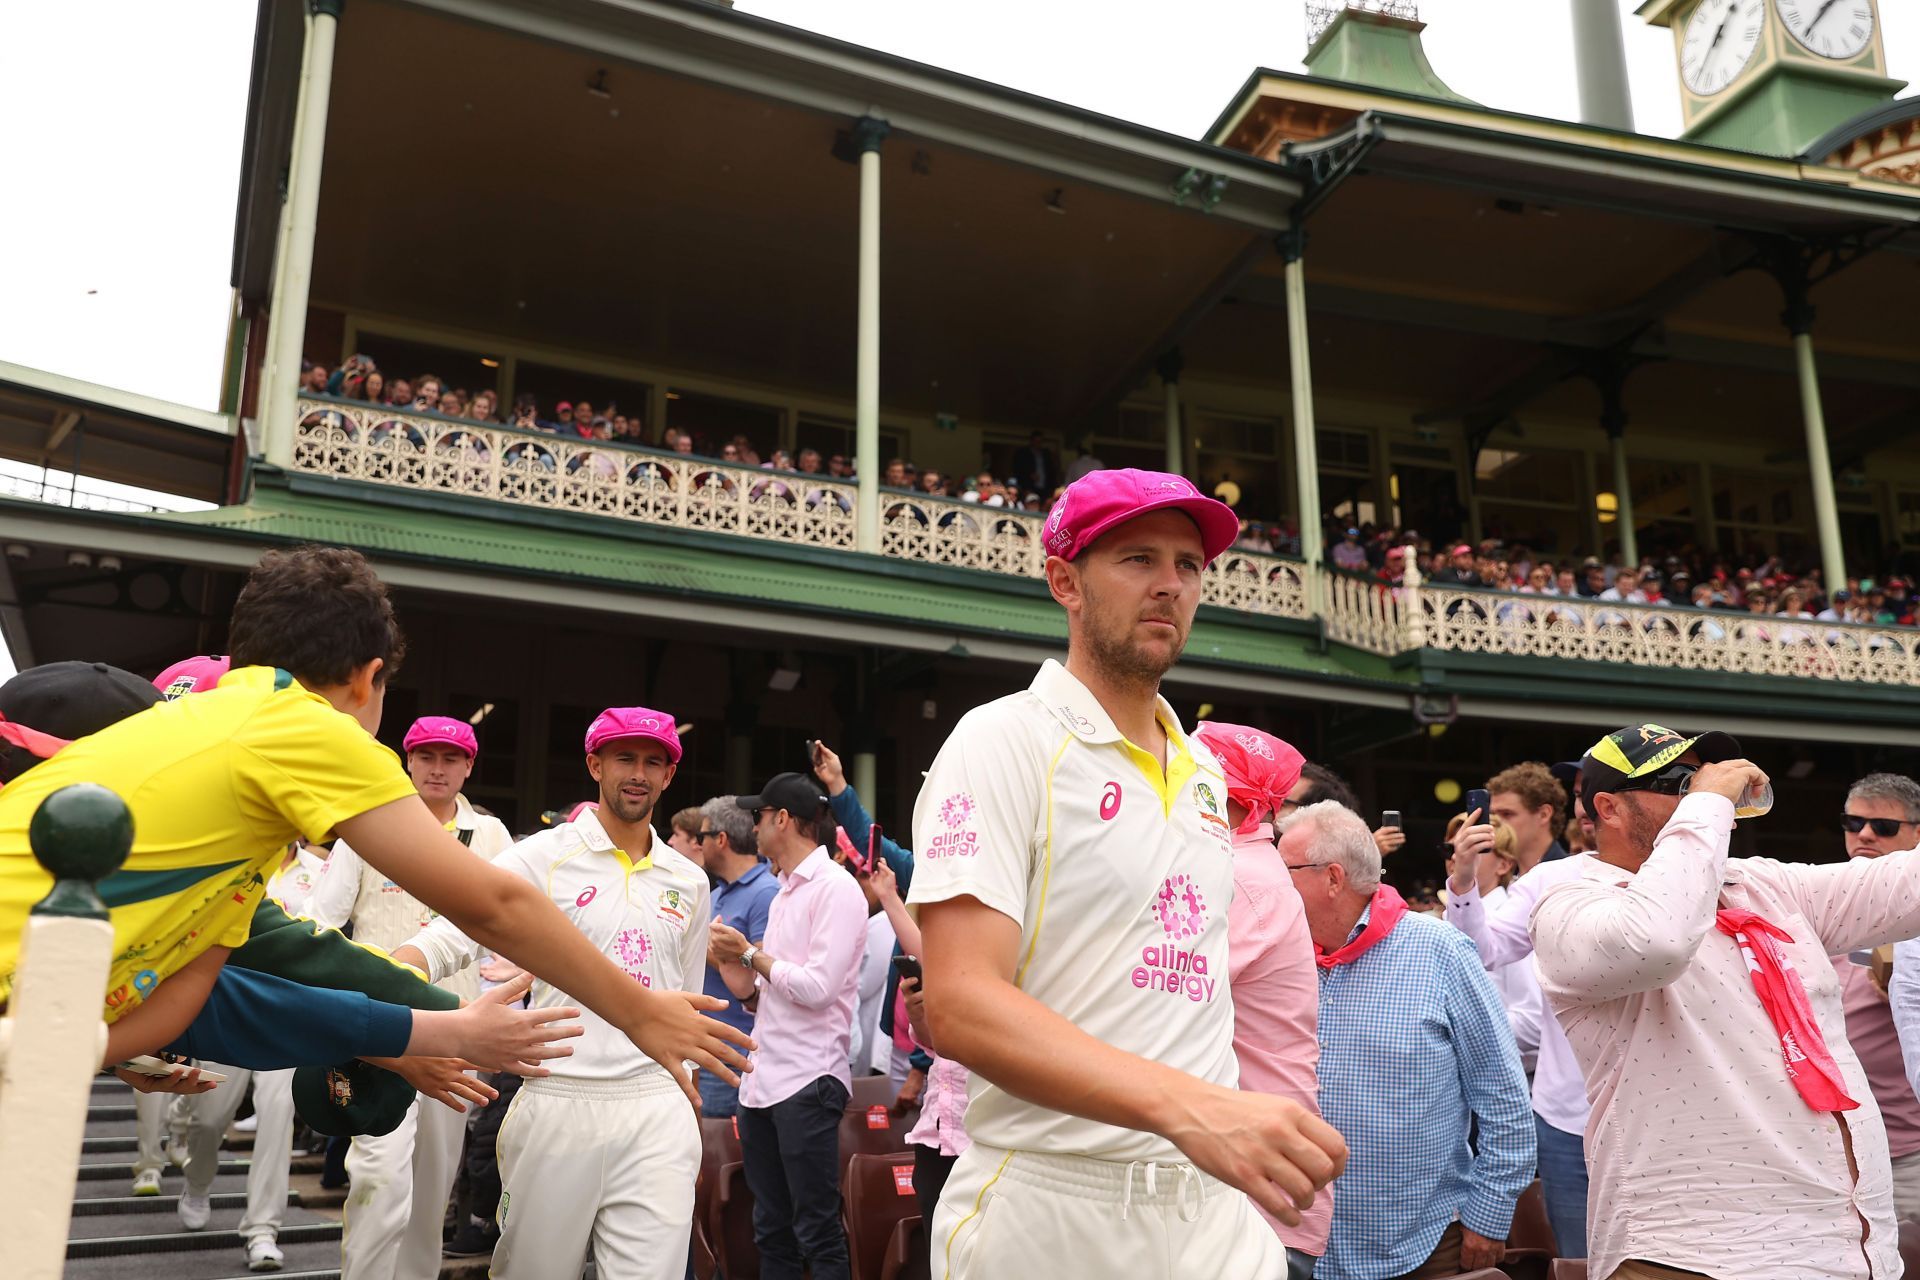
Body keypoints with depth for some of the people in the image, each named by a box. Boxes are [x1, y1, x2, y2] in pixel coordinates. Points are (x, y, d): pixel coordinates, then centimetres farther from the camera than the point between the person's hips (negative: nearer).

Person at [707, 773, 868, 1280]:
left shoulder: (835, 887, -10)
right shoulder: (785, 892, 17)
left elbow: (818, 987, -19)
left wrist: (750, 953, -8)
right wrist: (731, 958, 1)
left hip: (807, 1081, -9)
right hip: (762, 1079, 9)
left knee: (817, 1235, -3)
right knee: (771, 1231, 14)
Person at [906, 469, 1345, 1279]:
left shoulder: (1204, 772, 12)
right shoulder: (1004, 741, -11)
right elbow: (961, 1005, -21)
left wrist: (1265, 1153, 10)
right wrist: (1187, 1105, -32)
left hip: (1215, 1206, 6)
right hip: (1053, 1213, -6)